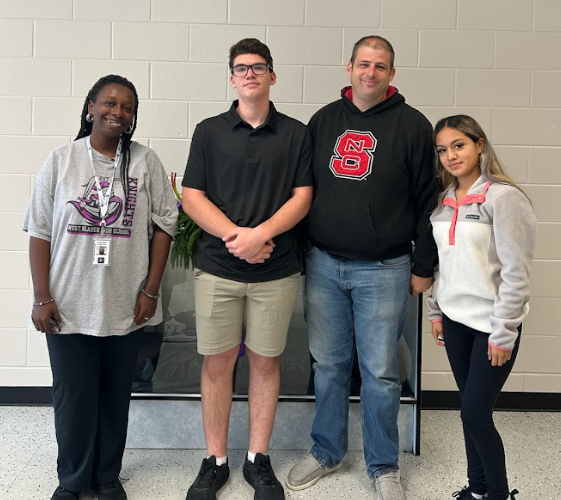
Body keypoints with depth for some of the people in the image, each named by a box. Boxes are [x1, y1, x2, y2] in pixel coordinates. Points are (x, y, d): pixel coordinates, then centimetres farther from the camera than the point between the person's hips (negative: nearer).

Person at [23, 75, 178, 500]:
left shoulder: (146, 162, 0)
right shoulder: (61, 161, 0)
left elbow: (164, 225, 0)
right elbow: (40, 231, 0)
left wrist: (151, 290, -3)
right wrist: (42, 298, -4)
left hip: (126, 306, 0)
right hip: (69, 306, 0)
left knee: (116, 395, 13)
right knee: (73, 397, 9)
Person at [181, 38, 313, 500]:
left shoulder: (296, 134, 6)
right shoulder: (210, 131, 7)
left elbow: (302, 197, 0)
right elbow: (192, 197, 0)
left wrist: (261, 233, -16)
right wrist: (236, 236, -14)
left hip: (277, 269, 0)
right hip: (217, 266, 0)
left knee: (265, 360, 8)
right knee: (217, 361, 6)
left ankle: (258, 459, 23)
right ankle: (215, 461, 21)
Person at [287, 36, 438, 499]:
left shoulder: (412, 125, -2)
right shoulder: (324, 120, 9)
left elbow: (427, 200, -2)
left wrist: (423, 267, -3)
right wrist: (302, 252, 9)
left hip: (383, 270, -3)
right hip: (323, 265, 3)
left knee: (380, 371, 5)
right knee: (328, 364, 12)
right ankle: (326, 451, 31)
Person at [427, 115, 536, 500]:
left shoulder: (503, 197, -13)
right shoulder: (444, 200, 8)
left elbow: (516, 272, -15)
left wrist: (503, 332, -15)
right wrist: (436, 311, 13)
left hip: (491, 325, -6)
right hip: (456, 320, 6)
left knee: (476, 413, -1)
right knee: (471, 411, 14)